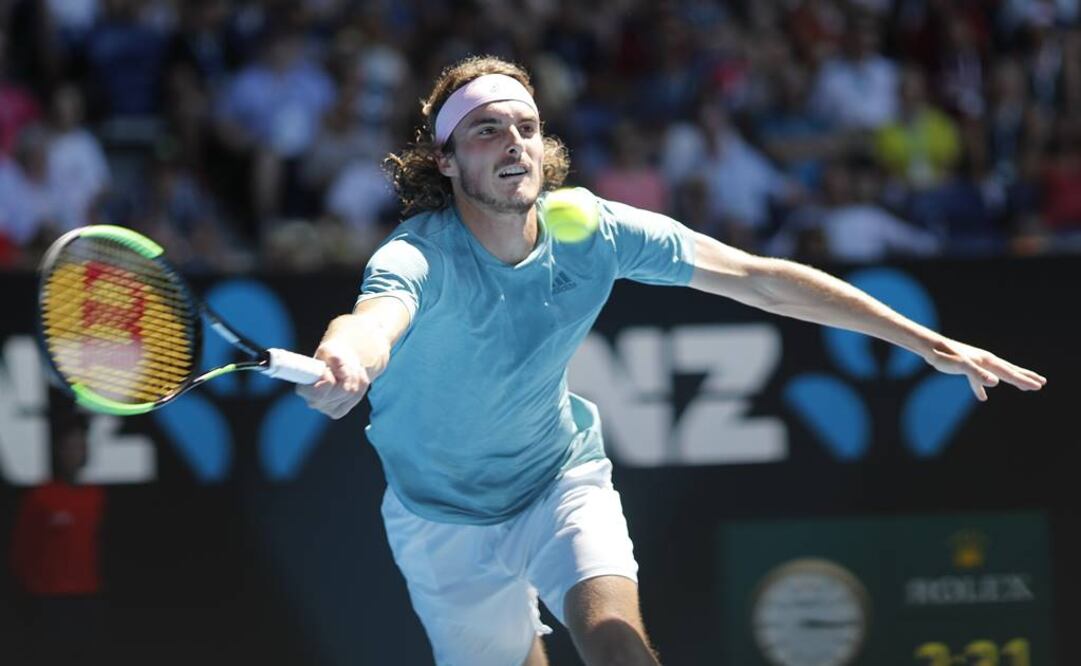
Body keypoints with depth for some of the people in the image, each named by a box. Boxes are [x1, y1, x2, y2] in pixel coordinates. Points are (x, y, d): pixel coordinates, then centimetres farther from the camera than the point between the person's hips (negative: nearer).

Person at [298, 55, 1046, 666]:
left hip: (563, 482, 2)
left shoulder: (593, 234, -17)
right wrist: (346, 360, -80)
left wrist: (927, 341, -13)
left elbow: (759, 278, -11)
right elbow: (378, 316, -53)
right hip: (446, 520, -2)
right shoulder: (418, 259, -29)